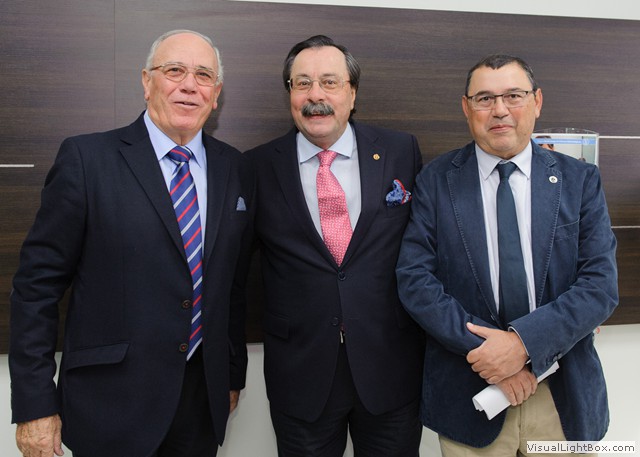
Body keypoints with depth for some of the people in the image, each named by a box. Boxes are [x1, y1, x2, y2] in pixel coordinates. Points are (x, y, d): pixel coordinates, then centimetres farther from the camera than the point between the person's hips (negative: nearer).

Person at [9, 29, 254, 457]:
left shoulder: (236, 169, 3)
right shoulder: (86, 158, -9)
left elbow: (235, 283, 8)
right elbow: (38, 283, -8)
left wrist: (234, 374, 12)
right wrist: (35, 405, -8)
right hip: (110, 405, -3)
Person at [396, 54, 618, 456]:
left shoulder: (580, 181, 0)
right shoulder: (435, 182, -3)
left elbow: (601, 283, -7)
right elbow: (415, 279, -10)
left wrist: (523, 341, -20)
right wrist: (485, 348, -18)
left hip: (565, 395, 2)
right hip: (467, 392, -1)